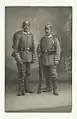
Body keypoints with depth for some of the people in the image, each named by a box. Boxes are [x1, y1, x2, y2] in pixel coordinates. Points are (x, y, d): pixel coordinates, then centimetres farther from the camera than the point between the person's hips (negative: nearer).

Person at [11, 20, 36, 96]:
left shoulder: (31, 35, 9)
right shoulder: (18, 35, -10)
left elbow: (33, 47, 12)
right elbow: (15, 47, -14)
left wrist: (33, 57, 7)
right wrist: (17, 58, -21)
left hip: (28, 56, 6)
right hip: (20, 55, -6)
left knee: (28, 73, 9)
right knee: (22, 73, -7)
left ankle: (26, 88, 23)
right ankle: (21, 90, 1)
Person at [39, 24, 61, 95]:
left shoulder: (55, 38, -5)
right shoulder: (42, 39, 8)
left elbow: (58, 49, -9)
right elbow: (41, 49, 12)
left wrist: (57, 59, -17)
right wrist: (40, 59, 7)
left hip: (52, 58, -5)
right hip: (44, 58, 5)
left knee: (53, 74, -8)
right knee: (46, 74, 9)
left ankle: (55, 89, -2)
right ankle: (48, 87, 21)